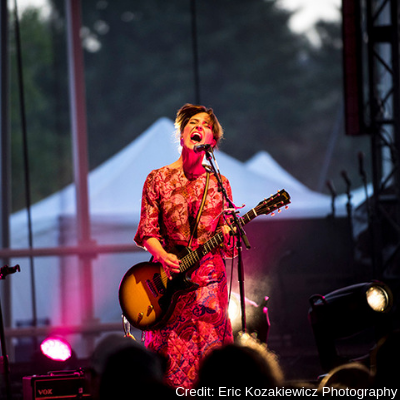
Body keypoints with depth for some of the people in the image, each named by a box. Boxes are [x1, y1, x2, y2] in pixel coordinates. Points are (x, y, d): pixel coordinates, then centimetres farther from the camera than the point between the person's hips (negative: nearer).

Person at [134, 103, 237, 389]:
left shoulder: (218, 183, 9)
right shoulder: (158, 179, 5)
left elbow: (227, 244, 10)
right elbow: (147, 232, 3)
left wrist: (227, 232, -13)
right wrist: (163, 256, -16)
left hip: (208, 278, 1)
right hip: (170, 275, -1)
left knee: (207, 347, -3)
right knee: (171, 353, -6)